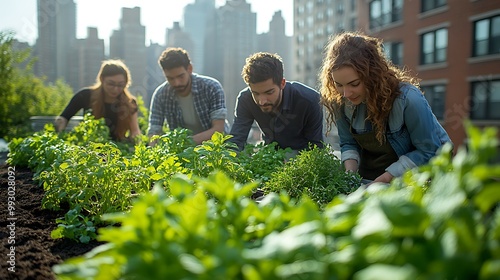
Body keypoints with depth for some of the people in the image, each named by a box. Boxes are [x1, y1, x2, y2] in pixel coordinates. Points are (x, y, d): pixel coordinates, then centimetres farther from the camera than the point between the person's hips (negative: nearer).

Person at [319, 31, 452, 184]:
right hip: (368, 178, 3)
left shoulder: (408, 98, -25)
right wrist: (350, 173, -17)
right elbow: (348, 144, 1)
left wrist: (385, 178, -21)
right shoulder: (341, 101, -12)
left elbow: (429, 152, -16)